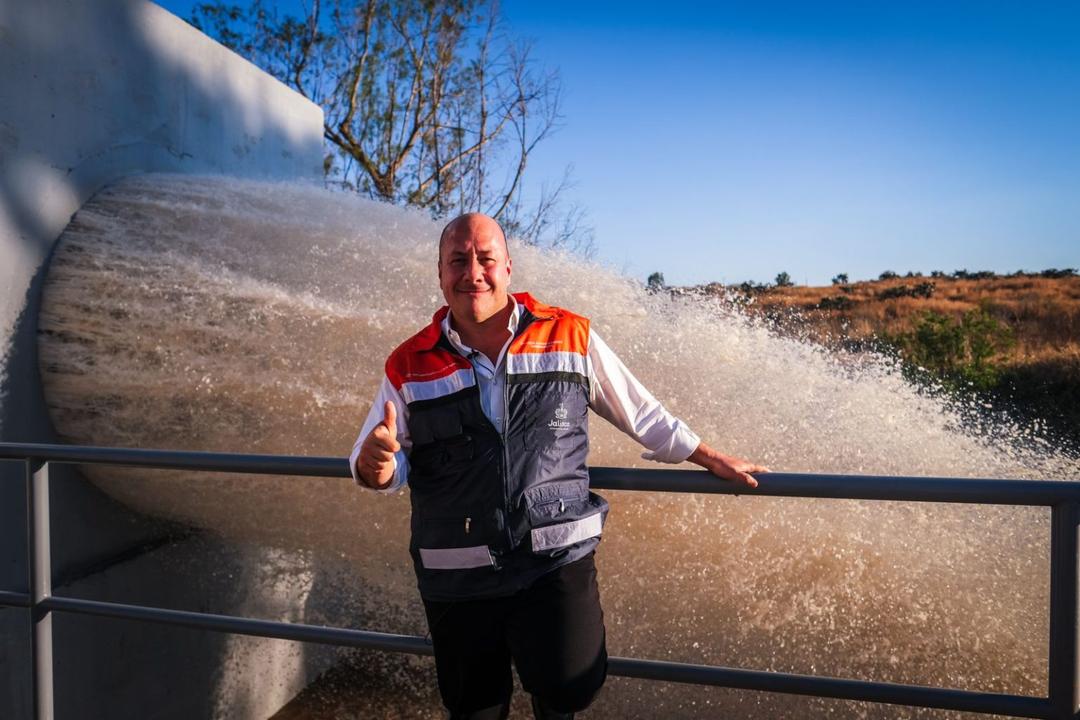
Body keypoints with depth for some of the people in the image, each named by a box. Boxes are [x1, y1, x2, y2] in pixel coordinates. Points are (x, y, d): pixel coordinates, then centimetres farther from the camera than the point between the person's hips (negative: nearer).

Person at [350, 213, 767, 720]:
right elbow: (382, 474, 4)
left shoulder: (570, 337, -1)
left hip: (557, 559, -1)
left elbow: (643, 415, 9)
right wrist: (375, 461, -19)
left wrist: (712, 460, 13)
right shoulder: (409, 367, 0)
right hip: (457, 577, 2)